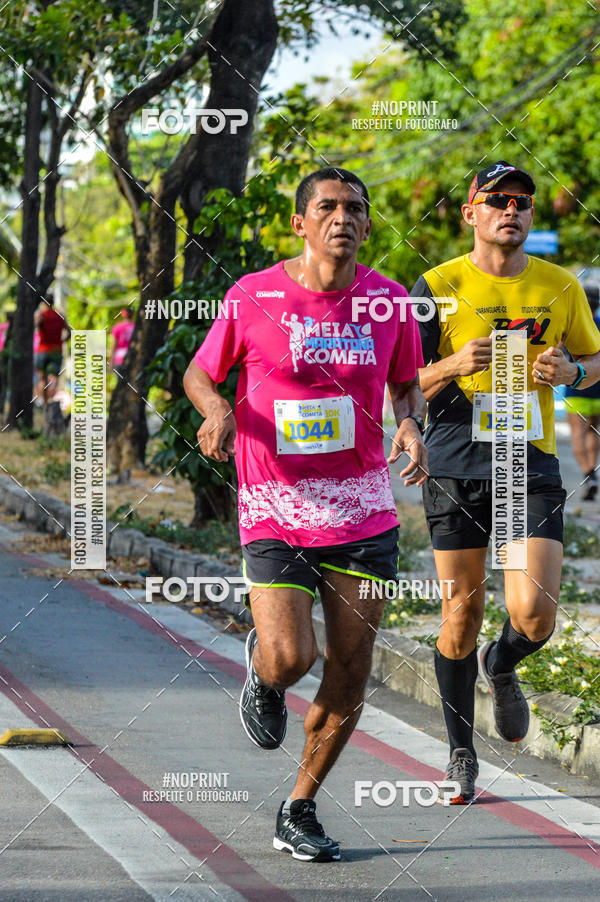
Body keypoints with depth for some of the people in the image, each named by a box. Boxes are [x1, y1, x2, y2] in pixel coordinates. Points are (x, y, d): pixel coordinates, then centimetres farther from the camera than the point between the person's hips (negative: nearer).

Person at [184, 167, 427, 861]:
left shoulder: (387, 301, 2)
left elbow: (407, 384, 18)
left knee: (350, 671, 2)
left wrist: (411, 425, -4)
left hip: (362, 510, 3)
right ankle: (260, 671, 23)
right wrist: (217, 408, -15)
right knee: (288, 658, -17)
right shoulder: (253, 297, -6)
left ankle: (299, 813, 20)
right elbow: (199, 372, 8)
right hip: (275, 510, -3)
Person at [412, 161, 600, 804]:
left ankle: (501, 667, 25)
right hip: (456, 465, -1)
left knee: (534, 614, -13)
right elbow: (402, 386, 1)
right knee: (462, 612, 2)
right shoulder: (437, 287, -1)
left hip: (532, 463, 1)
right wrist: (456, 364, -18)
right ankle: (461, 754, 21)